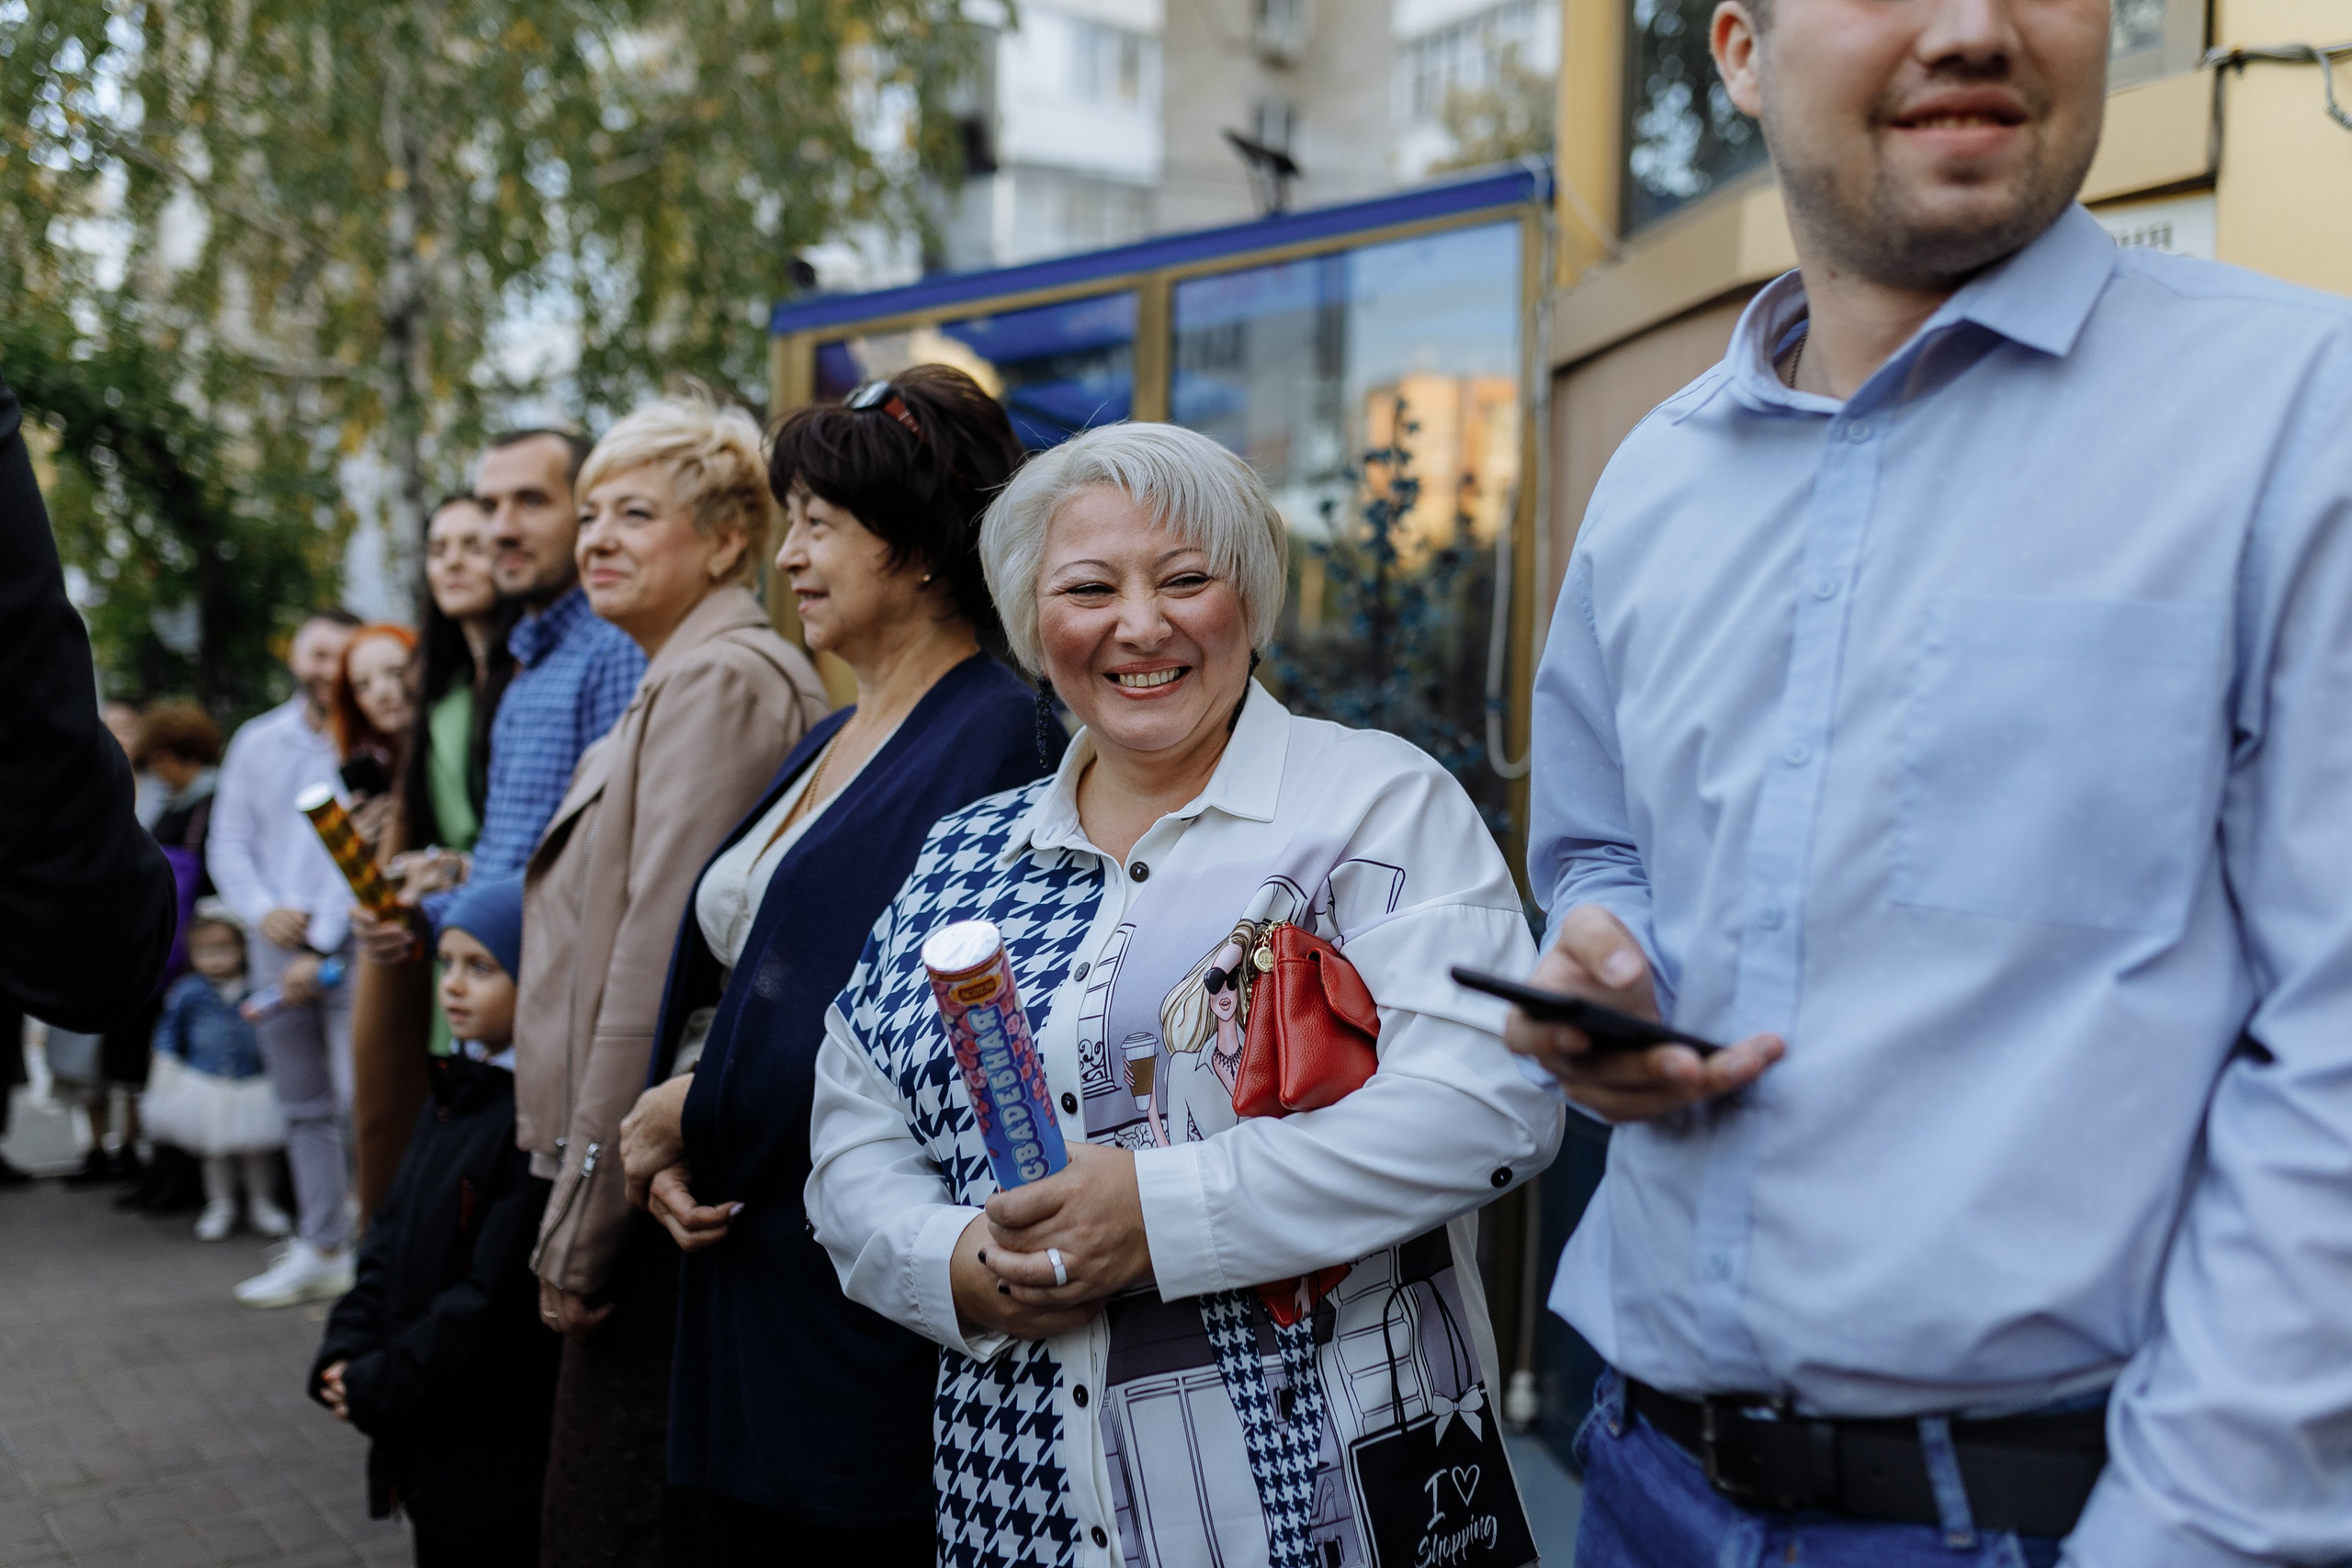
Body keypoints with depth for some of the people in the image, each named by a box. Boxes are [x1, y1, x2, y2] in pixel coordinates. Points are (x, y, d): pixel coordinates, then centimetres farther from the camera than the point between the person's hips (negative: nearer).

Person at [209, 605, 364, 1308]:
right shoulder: (257, 743, 12)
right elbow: (229, 842, 12)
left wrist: (323, 946, -12)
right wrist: (262, 911, -5)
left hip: (349, 948, -6)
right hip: (277, 947, 6)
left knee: (361, 1096, -15)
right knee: (303, 1109, 11)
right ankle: (320, 1249, 19)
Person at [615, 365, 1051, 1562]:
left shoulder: (990, 737, -14)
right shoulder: (832, 745, 14)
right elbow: (720, 983, 15)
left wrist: (692, 1116, -10)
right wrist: (665, 1148, -4)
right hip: (746, 1278, 8)